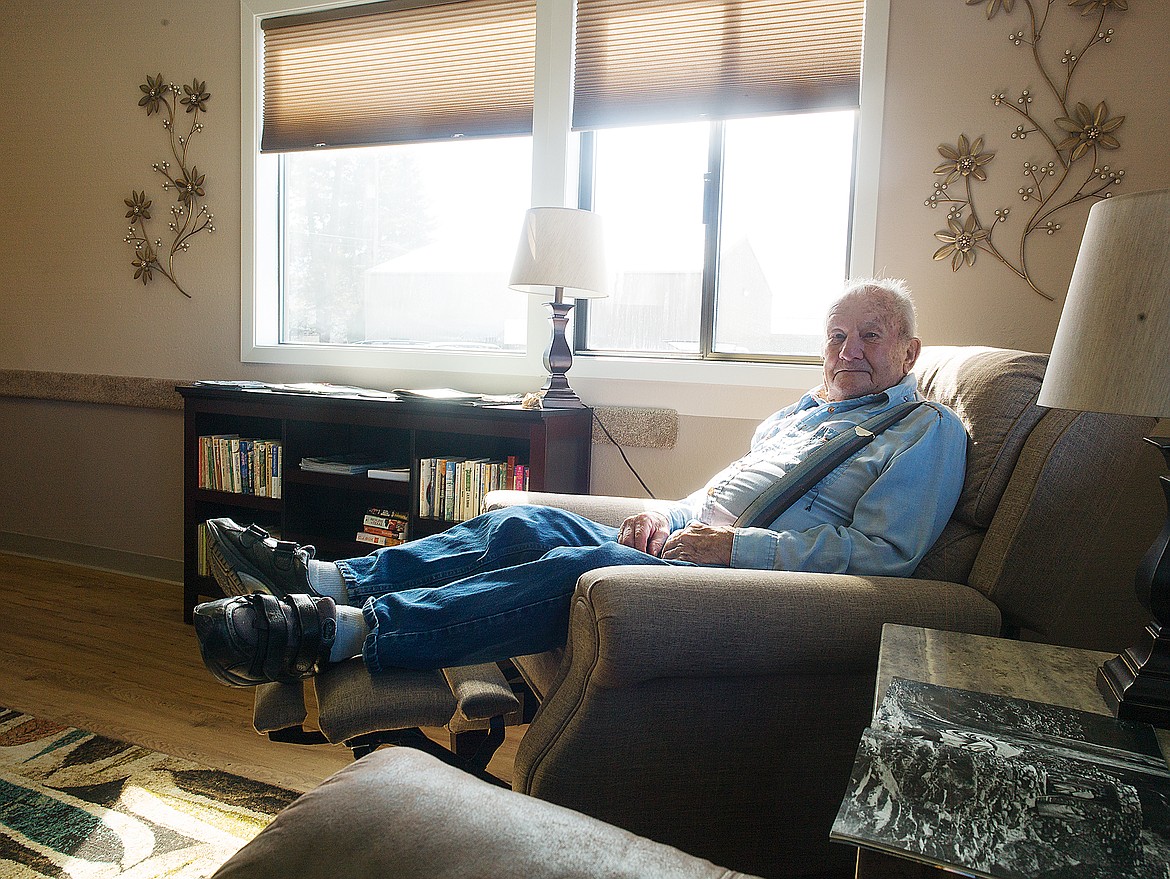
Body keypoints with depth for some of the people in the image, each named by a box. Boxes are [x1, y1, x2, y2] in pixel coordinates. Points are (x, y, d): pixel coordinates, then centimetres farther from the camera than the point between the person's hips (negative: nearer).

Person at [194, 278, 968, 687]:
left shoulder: (928, 430, 3)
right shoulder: (807, 407, 26)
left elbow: (883, 552, -11)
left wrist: (740, 545, -16)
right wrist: (669, 516, 6)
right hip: (689, 547, 8)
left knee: (578, 570, -31)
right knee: (524, 526, -11)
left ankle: (342, 632, -36)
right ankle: (328, 580, -15)